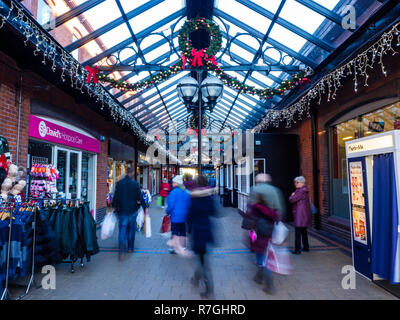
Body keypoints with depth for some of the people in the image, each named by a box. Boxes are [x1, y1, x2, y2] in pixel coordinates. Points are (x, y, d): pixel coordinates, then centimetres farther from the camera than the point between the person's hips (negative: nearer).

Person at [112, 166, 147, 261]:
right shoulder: (135, 184, -9)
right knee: (131, 229, 15)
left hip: (122, 210, 1)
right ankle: (130, 248, 25)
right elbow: (140, 197, -7)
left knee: (122, 229, 4)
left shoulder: (119, 183, -3)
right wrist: (145, 207, 2)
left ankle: (122, 248, -16)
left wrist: (114, 206, 14)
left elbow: (116, 196, 0)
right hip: (133, 210, -1)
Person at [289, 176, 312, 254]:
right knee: (304, 231, 19)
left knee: (298, 232, -7)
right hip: (305, 213, 10)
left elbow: (292, 199, -19)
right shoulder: (304, 191, 16)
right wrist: (293, 195, 4)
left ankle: (297, 249, -5)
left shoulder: (301, 191, -17)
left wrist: (292, 195, 1)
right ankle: (306, 247, 29)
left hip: (300, 214, -10)